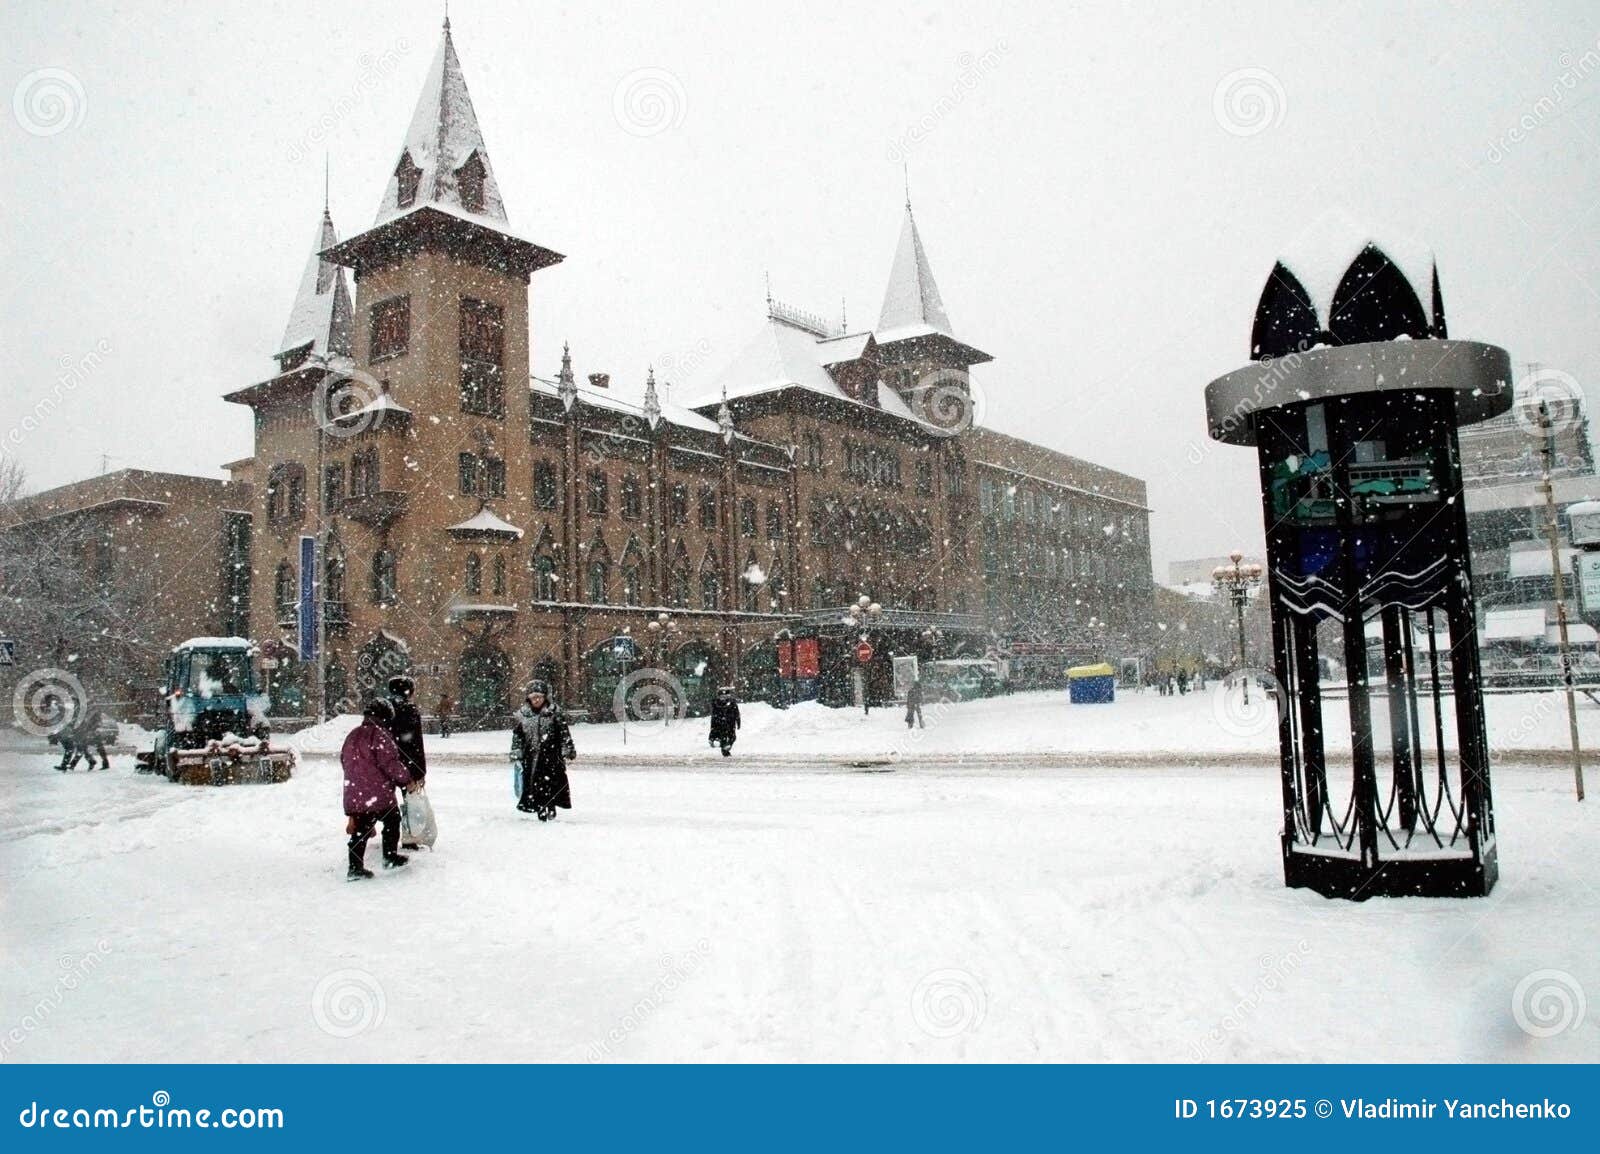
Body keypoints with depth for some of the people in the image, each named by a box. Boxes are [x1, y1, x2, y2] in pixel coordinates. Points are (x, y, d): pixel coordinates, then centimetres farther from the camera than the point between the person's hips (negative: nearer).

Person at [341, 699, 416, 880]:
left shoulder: (352, 736, 15)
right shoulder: (379, 734, -11)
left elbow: (344, 761, 22)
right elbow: (390, 762, -17)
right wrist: (406, 780, -6)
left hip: (355, 794, 7)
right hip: (378, 792, -7)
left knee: (360, 829, 9)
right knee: (392, 820, 13)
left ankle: (355, 867, 3)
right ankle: (390, 856, 18)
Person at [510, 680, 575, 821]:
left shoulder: (554, 712, -1)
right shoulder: (521, 714, 6)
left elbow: (564, 733, 0)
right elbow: (516, 737, 10)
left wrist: (568, 751, -4)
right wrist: (516, 755, 4)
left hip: (551, 755, -2)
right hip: (531, 756, 2)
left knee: (551, 782, -5)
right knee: (534, 784, 1)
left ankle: (549, 809, 7)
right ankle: (542, 811, 8)